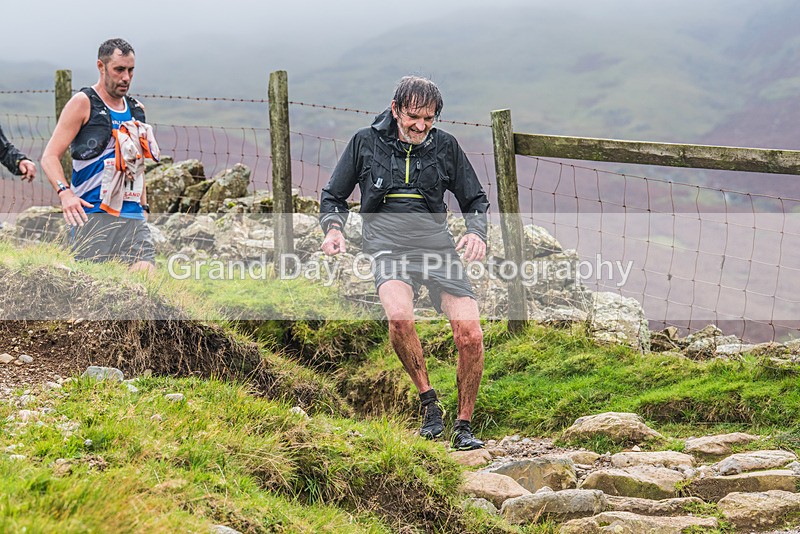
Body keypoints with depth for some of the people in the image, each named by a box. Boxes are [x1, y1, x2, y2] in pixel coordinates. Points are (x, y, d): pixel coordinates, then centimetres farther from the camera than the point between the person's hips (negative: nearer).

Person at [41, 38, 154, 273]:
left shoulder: (136, 110, 18)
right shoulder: (83, 103, 0)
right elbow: (50, 157, -5)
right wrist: (64, 192, -22)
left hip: (133, 217, 5)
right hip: (93, 214, -5)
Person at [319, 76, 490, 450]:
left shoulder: (445, 146, 12)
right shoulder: (366, 143, 9)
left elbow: (475, 200, 23)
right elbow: (333, 197, 18)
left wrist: (477, 233, 2)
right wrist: (334, 229, -3)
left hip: (438, 247, 2)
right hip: (388, 247, -2)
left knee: (470, 333, -18)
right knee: (399, 317, -34)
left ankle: (463, 426, 0)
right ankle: (428, 402, -14)